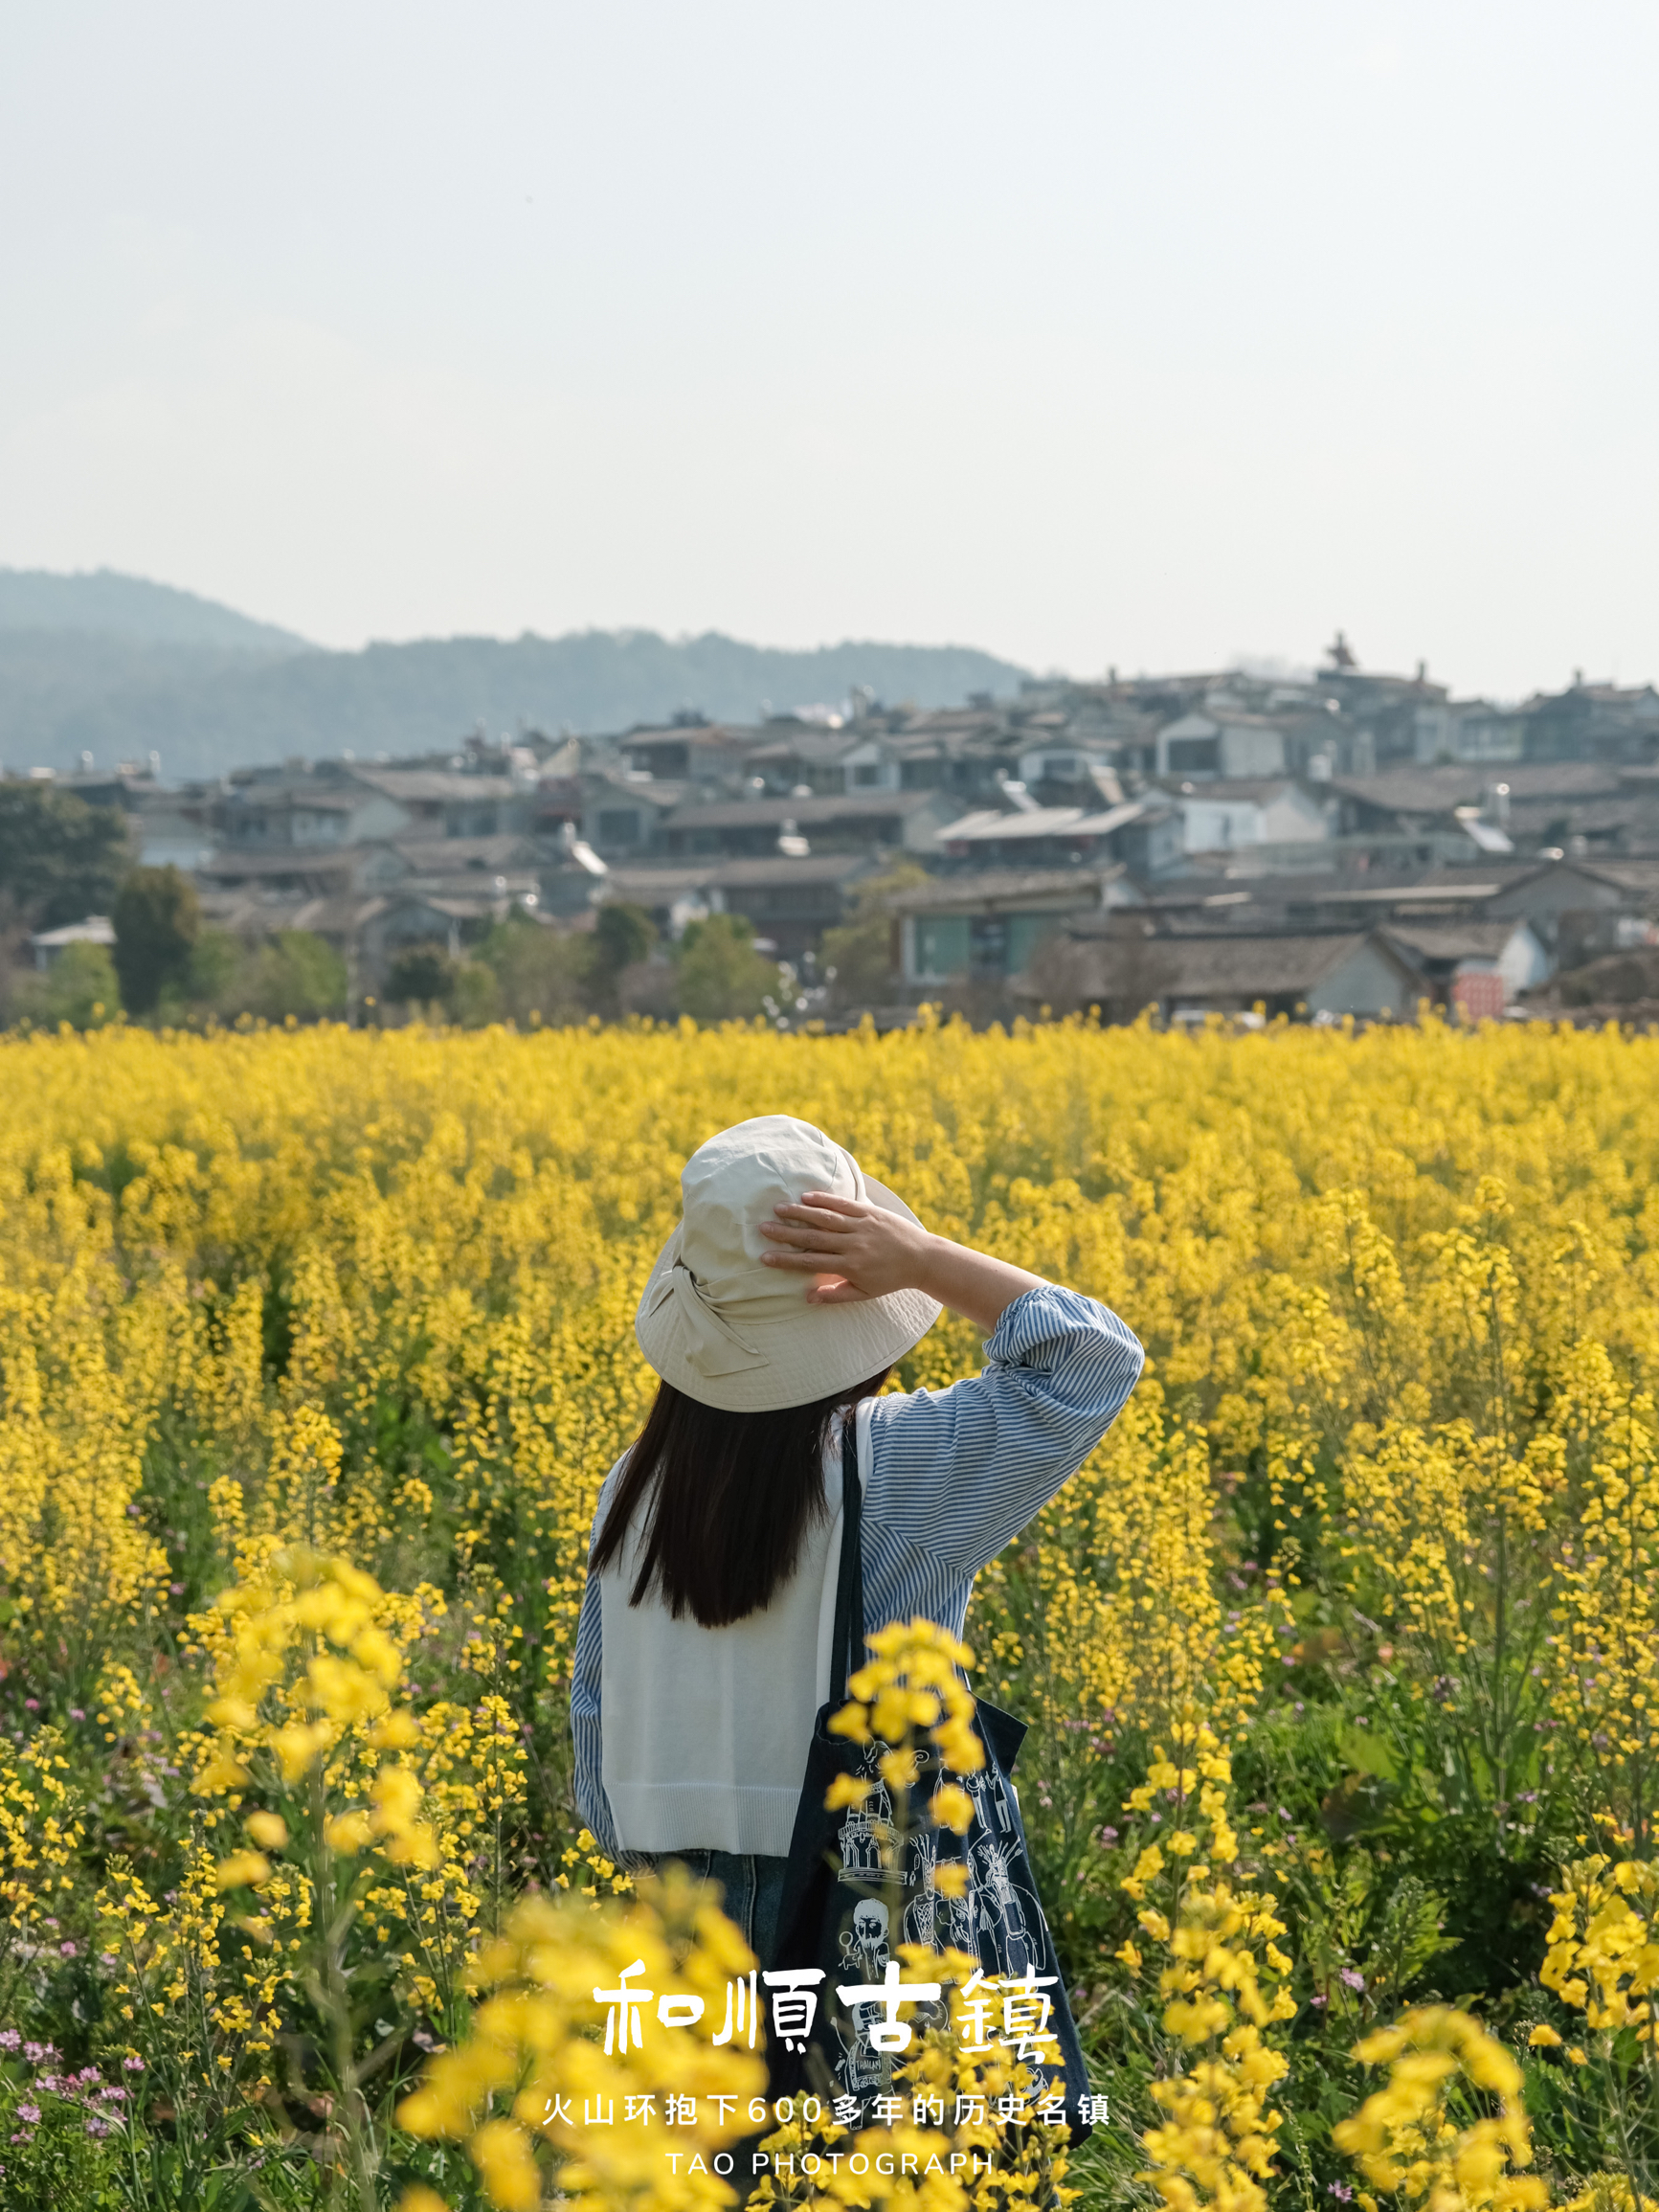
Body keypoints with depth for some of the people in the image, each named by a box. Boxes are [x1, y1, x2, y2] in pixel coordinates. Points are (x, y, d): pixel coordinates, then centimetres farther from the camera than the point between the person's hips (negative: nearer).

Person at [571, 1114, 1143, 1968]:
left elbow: (596, 1713, 8)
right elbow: (1094, 1357, -13)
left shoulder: (635, 1487, 0)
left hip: (678, 1905, 5)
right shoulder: (894, 1466, -16)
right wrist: (923, 1259, -16)